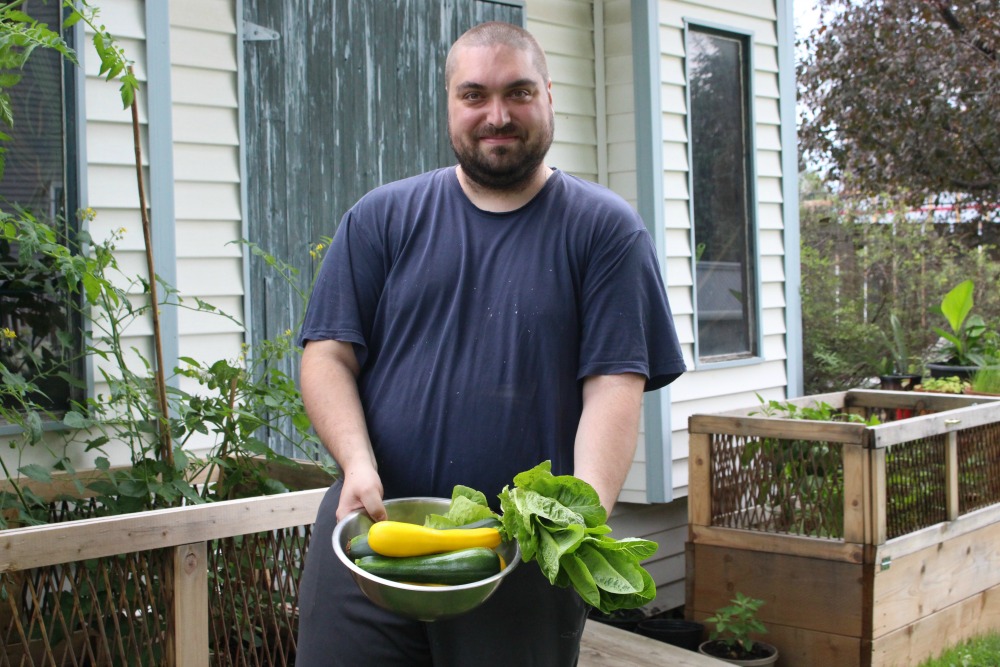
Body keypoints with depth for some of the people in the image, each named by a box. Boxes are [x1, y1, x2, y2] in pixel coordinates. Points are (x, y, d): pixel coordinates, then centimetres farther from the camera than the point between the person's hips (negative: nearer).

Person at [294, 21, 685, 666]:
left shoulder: (605, 229, 3)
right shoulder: (381, 219, 8)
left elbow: (615, 383, -6)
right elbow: (328, 355, 3)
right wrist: (358, 464, -14)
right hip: (370, 536, 2)